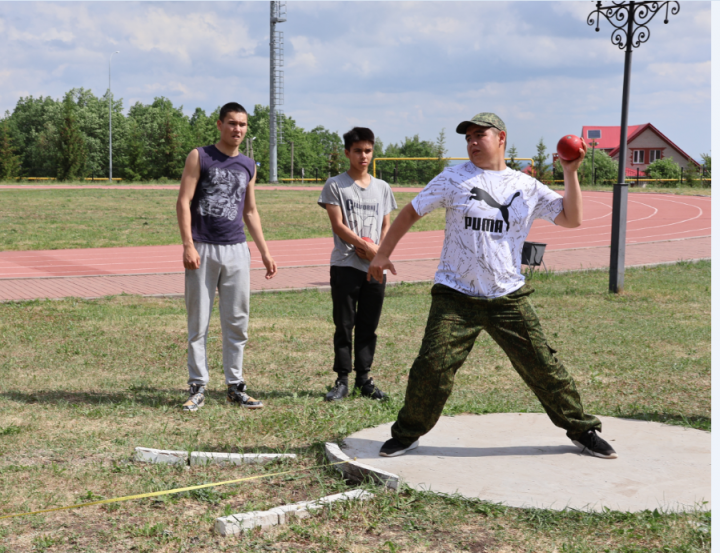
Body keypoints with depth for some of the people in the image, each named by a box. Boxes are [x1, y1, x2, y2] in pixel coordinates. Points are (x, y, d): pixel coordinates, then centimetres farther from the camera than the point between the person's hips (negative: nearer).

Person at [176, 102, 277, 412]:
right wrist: (188, 245, -15)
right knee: (198, 322, 1)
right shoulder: (200, 157, 0)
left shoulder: (248, 166, 13)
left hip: (237, 250, 4)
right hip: (203, 250, -4)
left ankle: (235, 386, 15)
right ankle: (198, 388, 9)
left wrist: (265, 252, 15)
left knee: (237, 322, 6)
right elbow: (183, 202, -5)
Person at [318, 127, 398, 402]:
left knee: (368, 326, 8)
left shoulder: (382, 188, 13)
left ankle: (364, 378, 17)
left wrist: (380, 252, -5)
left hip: (375, 268, 4)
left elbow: (386, 226, 14)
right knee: (344, 325, 0)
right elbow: (338, 226, -7)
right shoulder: (335, 185, 0)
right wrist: (367, 247, -15)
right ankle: (342, 380, 9)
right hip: (345, 266, -3)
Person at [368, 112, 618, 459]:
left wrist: (570, 173, -4)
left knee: (543, 366, 3)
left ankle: (582, 431, 21)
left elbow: (572, 219, 5)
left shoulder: (527, 186, 7)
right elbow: (411, 212, 8)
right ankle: (406, 434, 11)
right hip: (456, 297, -1)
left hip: (508, 298, 2)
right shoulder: (454, 178, 2)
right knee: (432, 366, -10)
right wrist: (383, 253, 9)